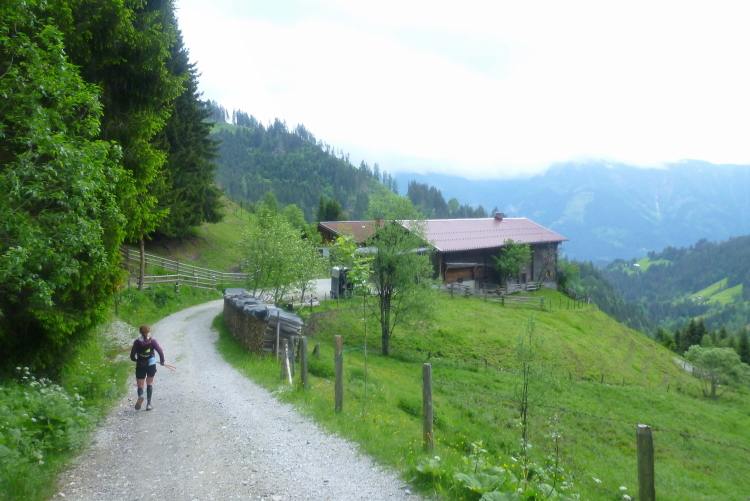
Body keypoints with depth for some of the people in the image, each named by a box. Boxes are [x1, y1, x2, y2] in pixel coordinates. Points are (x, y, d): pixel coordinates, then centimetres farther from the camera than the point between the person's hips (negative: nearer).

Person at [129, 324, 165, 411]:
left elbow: (132, 356, -5)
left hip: (140, 366, 0)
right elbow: (160, 352, -11)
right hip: (151, 365, 0)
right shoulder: (152, 341, -7)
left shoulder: (137, 342, -6)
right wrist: (162, 361, 5)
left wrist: (135, 360, 17)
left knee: (140, 385, 8)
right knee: (149, 383, 15)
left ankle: (140, 396, -25)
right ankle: (148, 403, 8)